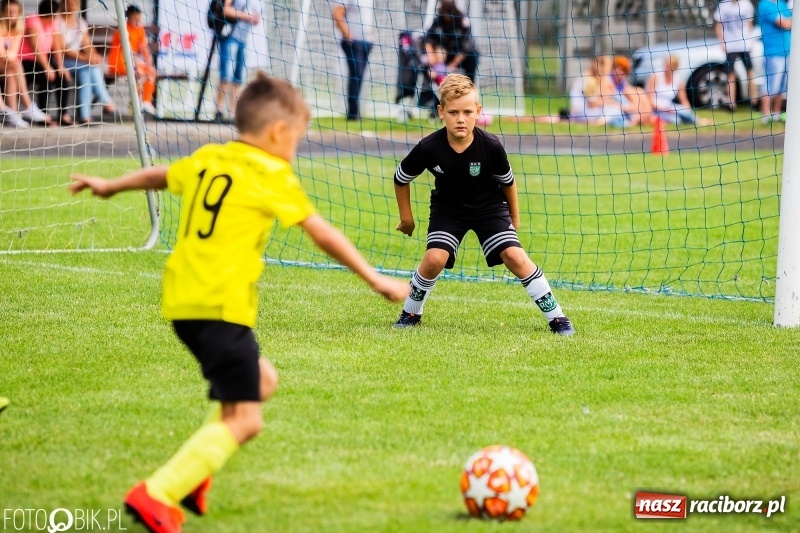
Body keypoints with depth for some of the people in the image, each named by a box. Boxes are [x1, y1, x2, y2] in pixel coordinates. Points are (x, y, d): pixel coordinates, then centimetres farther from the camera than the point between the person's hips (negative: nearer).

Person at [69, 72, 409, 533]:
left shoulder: (206, 160, 15)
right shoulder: (272, 176, -4)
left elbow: (156, 176, 34)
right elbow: (324, 235, -6)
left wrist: (111, 186, 52)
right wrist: (376, 279, 0)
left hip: (181, 302, 9)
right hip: (222, 305, -9)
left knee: (261, 380, 24)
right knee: (244, 420, -7)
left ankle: (191, 475, 16)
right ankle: (156, 495, -18)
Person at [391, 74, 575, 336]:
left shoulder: (491, 147, -27)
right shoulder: (428, 148, -27)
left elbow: (507, 181, -6)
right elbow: (401, 178, -7)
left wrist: (514, 217, 6)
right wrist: (406, 217, 4)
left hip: (489, 207, 0)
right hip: (448, 208, 0)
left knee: (515, 257, -15)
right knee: (434, 258, -21)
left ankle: (556, 317, -3)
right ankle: (411, 313, 5)